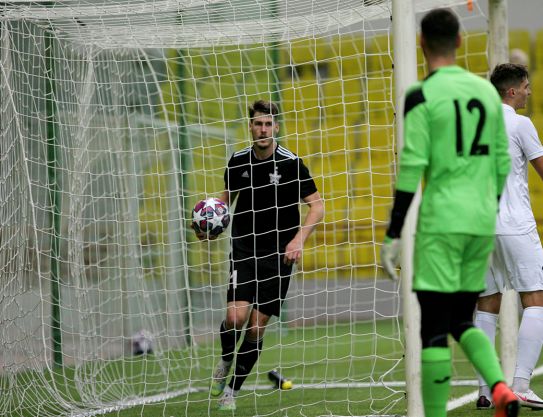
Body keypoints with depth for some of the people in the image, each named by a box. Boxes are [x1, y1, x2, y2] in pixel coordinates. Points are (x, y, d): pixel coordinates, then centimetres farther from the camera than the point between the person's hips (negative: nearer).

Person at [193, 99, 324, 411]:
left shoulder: (291, 163, -9)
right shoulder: (238, 162, 1)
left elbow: (318, 206, -7)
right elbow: (228, 197, 19)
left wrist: (299, 240, -20)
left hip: (278, 255, -1)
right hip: (243, 250, 1)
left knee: (256, 328, 0)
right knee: (236, 317, -18)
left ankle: (231, 390, 16)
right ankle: (225, 362, 14)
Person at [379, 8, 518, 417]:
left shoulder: (421, 96, -8)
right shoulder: (488, 92, 11)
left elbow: (412, 169, -12)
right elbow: (502, 165, 14)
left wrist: (393, 235, -8)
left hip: (442, 220, -6)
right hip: (482, 221, 6)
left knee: (434, 327, -1)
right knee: (462, 321, 16)